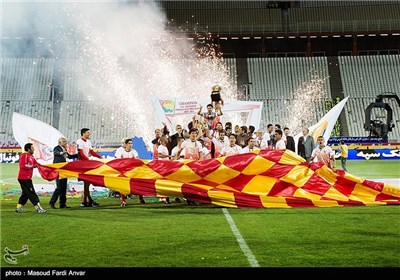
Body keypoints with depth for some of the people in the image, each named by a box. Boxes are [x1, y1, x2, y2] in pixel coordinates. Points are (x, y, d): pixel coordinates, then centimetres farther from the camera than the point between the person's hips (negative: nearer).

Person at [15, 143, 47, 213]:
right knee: (31, 193, -9)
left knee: (25, 193, 15)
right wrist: (32, 166, -16)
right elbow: (23, 166, -24)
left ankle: (19, 207, 22)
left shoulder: (31, 156, 17)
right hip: (24, 178, -10)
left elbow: (37, 164, 14)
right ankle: (38, 208, -9)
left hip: (27, 178, 10)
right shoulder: (24, 155, -13)